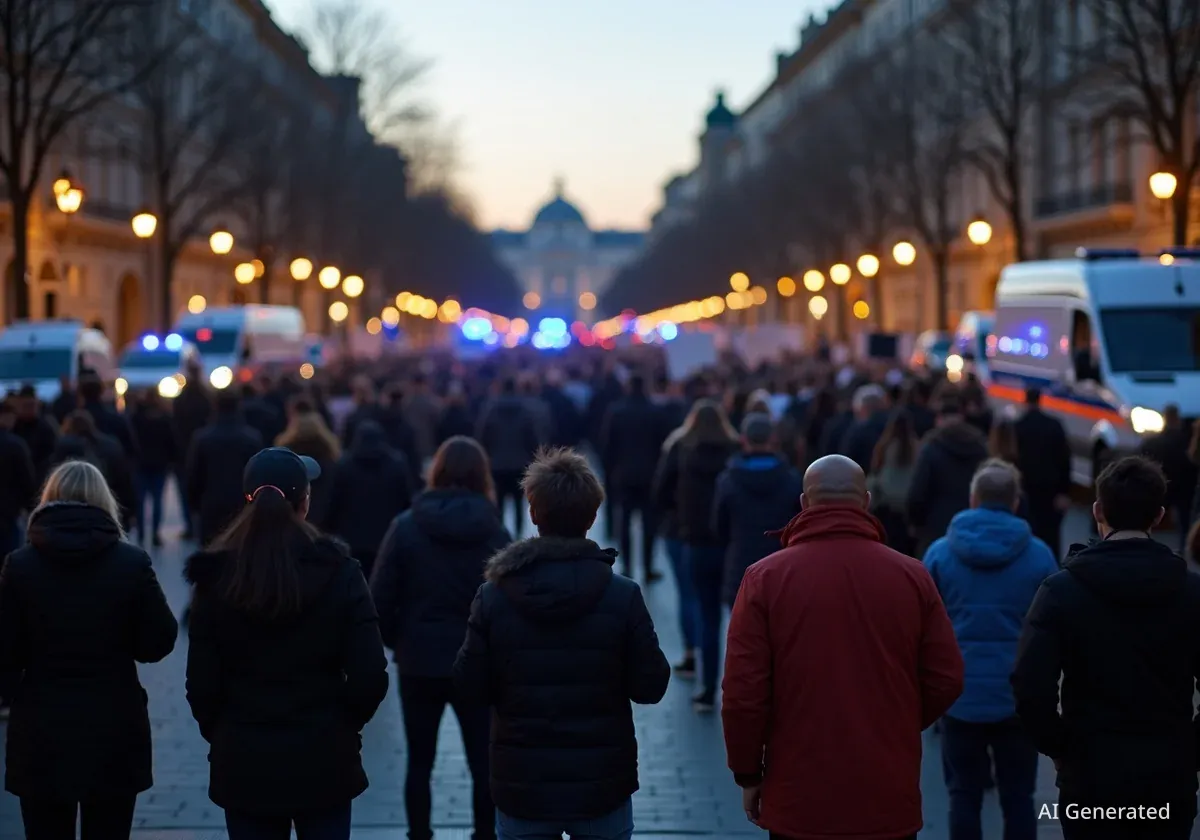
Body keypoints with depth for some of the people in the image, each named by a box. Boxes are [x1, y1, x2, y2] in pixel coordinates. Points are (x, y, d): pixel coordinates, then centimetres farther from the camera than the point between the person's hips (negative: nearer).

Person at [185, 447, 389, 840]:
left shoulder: (216, 579, -5)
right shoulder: (337, 571, -9)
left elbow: (202, 683, -4)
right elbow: (370, 675, -11)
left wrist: (222, 735, 13)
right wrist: (343, 725, 8)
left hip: (244, 763, 1)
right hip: (323, 760, -1)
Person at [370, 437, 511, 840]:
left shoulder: (407, 526, -5)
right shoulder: (494, 532, -5)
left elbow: (381, 597, -6)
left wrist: (397, 641, 9)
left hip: (419, 661, 1)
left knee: (419, 762, 12)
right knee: (483, 763, 9)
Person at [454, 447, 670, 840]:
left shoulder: (493, 597, -8)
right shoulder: (623, 595, -10)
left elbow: (470, 683, -3)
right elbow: (650, 686, -8)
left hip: (522, 783, 1)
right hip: (602, 782, -1)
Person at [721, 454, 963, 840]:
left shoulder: (766, 577, -7)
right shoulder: (912, 576, -1)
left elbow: (743, 690, -8)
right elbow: (945, 679, 2)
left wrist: (748, 773, 5)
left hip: (798, 801, -1)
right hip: (890, 798, 1)